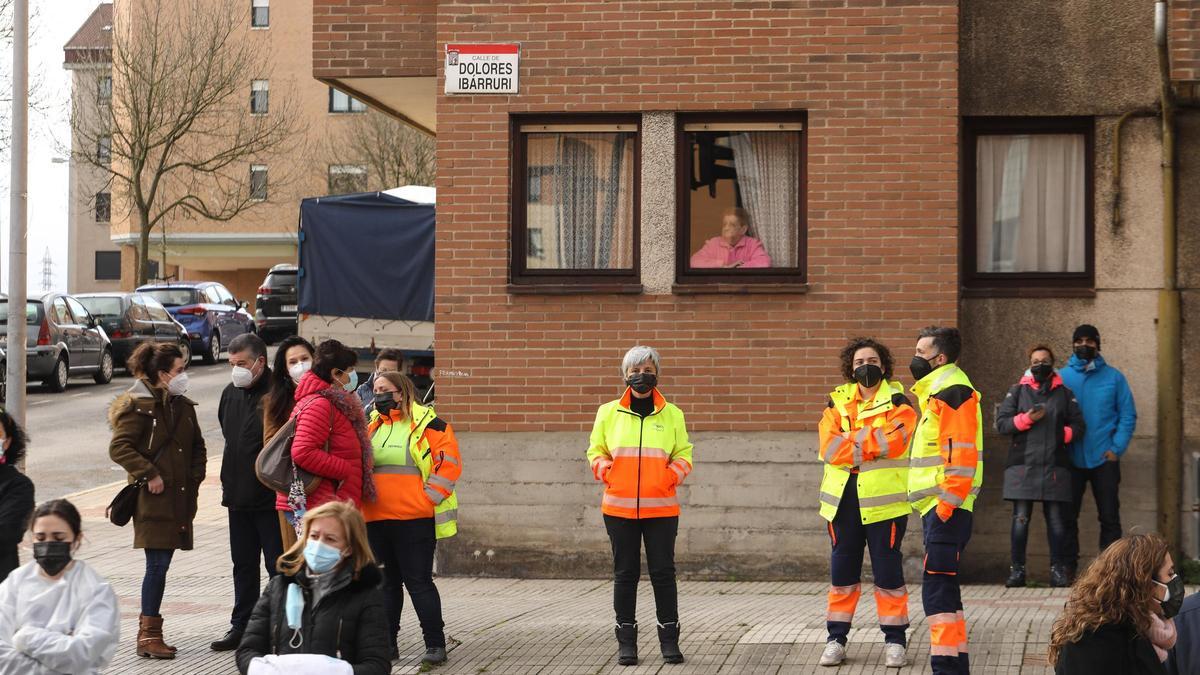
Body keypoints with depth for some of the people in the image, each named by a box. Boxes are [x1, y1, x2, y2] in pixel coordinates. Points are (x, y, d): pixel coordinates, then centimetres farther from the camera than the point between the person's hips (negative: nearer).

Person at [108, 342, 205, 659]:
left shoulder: (183, 406, 14)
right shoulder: (139, 406, -9)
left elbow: (197, 446, 25)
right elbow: (119, 447, -14)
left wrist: (195, 478, 10)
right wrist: (149, 475, -18)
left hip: (180, 499, 7)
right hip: (152, 499, -7)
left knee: (162, 563, 9)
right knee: (158, 564, -10)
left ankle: (149, 631, 16)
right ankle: (148, 635, -5)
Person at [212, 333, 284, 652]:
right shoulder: (231, 394, 11)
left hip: (271, 497, -8)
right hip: (238, 496, 8)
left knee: (278, 565, 0)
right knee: (243, 565, 15)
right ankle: (241, 628, 24)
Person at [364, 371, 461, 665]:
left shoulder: (428, 424, -4)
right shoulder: (372, 426, 14)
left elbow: (449, 464, -8)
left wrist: (427, 498, -14)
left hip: (414, 519, -6)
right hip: (376, 519, 6)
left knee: (419, 581, -5)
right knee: (386, 582, 11)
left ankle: (435, 644, 2)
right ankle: (386, 643, 17)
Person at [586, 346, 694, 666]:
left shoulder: (672, 414, 4)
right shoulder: (608, 413, 5)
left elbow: (683, 455, 9)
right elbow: (596, 452, 11)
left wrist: (671, 477, -8)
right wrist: (608, 474, -6)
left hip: (661, 507, 0)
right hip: (619, 507, 0)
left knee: (663, 573, 1)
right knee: (625, 574, 6)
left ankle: (669, 638, 9)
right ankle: (626, 641, 13)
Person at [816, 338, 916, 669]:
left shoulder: (898, 403, 2)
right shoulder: (838, 402, 10)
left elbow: (892, 441, -17)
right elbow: (829, 447, -5)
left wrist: (850, 441, -11)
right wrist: (872, 446, -13)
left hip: (884, 499, -3)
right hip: (844, 497, 3)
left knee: (888, 570, 1)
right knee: (842, 570, 7)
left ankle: (894, 640, 9)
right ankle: (836, 638, 15)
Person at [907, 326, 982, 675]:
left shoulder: (952, 391, -12)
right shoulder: (936, 390, 21)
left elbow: (962, 454, -20)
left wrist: (946, 503, -22)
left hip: (946, 506, -11)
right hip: (937, 505, 11)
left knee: (937, 588, -13)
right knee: (943, 587, 14)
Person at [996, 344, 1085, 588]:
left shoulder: (1064, 393, 13)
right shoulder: (1018, 391, 11)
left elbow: (1078, 426, 10)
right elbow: (1001, 423, 2)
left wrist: (1061, 435, -5)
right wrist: (1027, 418, -10)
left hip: (1055, 465, 1)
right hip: (1022, 465, -1)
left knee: (1056, 520, 1)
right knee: (1020, 519, -2)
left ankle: (1058, 568, 6)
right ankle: (1017, 568, 2)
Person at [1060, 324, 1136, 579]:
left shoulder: (1113, 377, 3)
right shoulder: (1061, 377, 3)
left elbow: (1128, 416, 2)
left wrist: (1116, 448, -9)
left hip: (1104, 459, 0)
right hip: (1071, 460, 1)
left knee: (1109, 516, 2)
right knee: (1068, 515, 4)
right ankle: (1068, 566, 11)